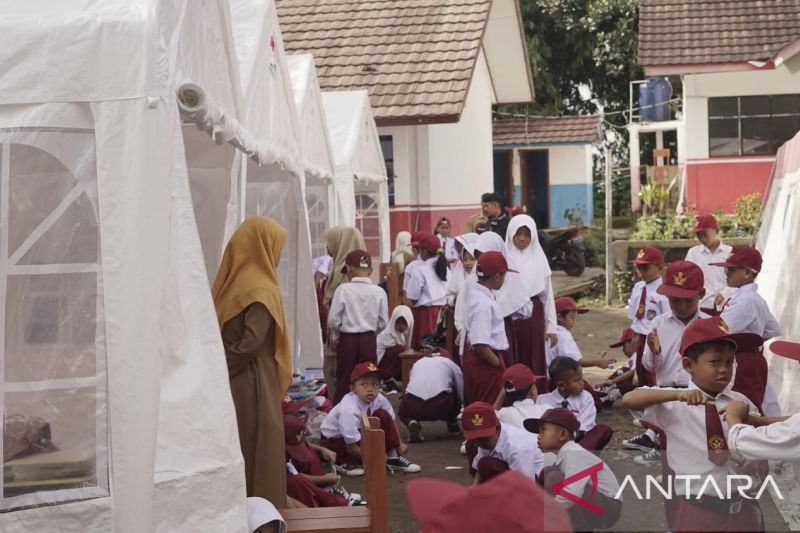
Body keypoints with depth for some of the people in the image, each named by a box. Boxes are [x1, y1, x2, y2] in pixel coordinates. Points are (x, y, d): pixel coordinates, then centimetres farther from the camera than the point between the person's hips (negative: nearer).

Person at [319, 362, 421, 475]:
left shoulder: (379, 399, -19)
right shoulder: (348, 410, -36)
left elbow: (391, 421, 0)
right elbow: (351, 447, -32)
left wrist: (399, 443, -11)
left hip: (360, 432, 7)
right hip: (333, 442, -6)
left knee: (383, 415, -14)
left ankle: (393, 458, -6)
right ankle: (344, 463, -8)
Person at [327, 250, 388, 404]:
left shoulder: (343, 289, -10)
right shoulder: (379, 292, -4)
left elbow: (333, 319, -9)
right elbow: (382, 323, 0)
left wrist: (335, 337, 9)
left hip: (347, 339, -1)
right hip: (369, 340, 1)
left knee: (344, 380, 7)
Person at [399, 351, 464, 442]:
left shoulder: (417, 363, 30)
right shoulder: (450, 363, 22)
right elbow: (462, 392, 26)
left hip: (413, 407, 2)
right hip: (440, 407, -2)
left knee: (404, 411, 36)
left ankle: (411, 422, 3)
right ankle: (452, 424, 34)